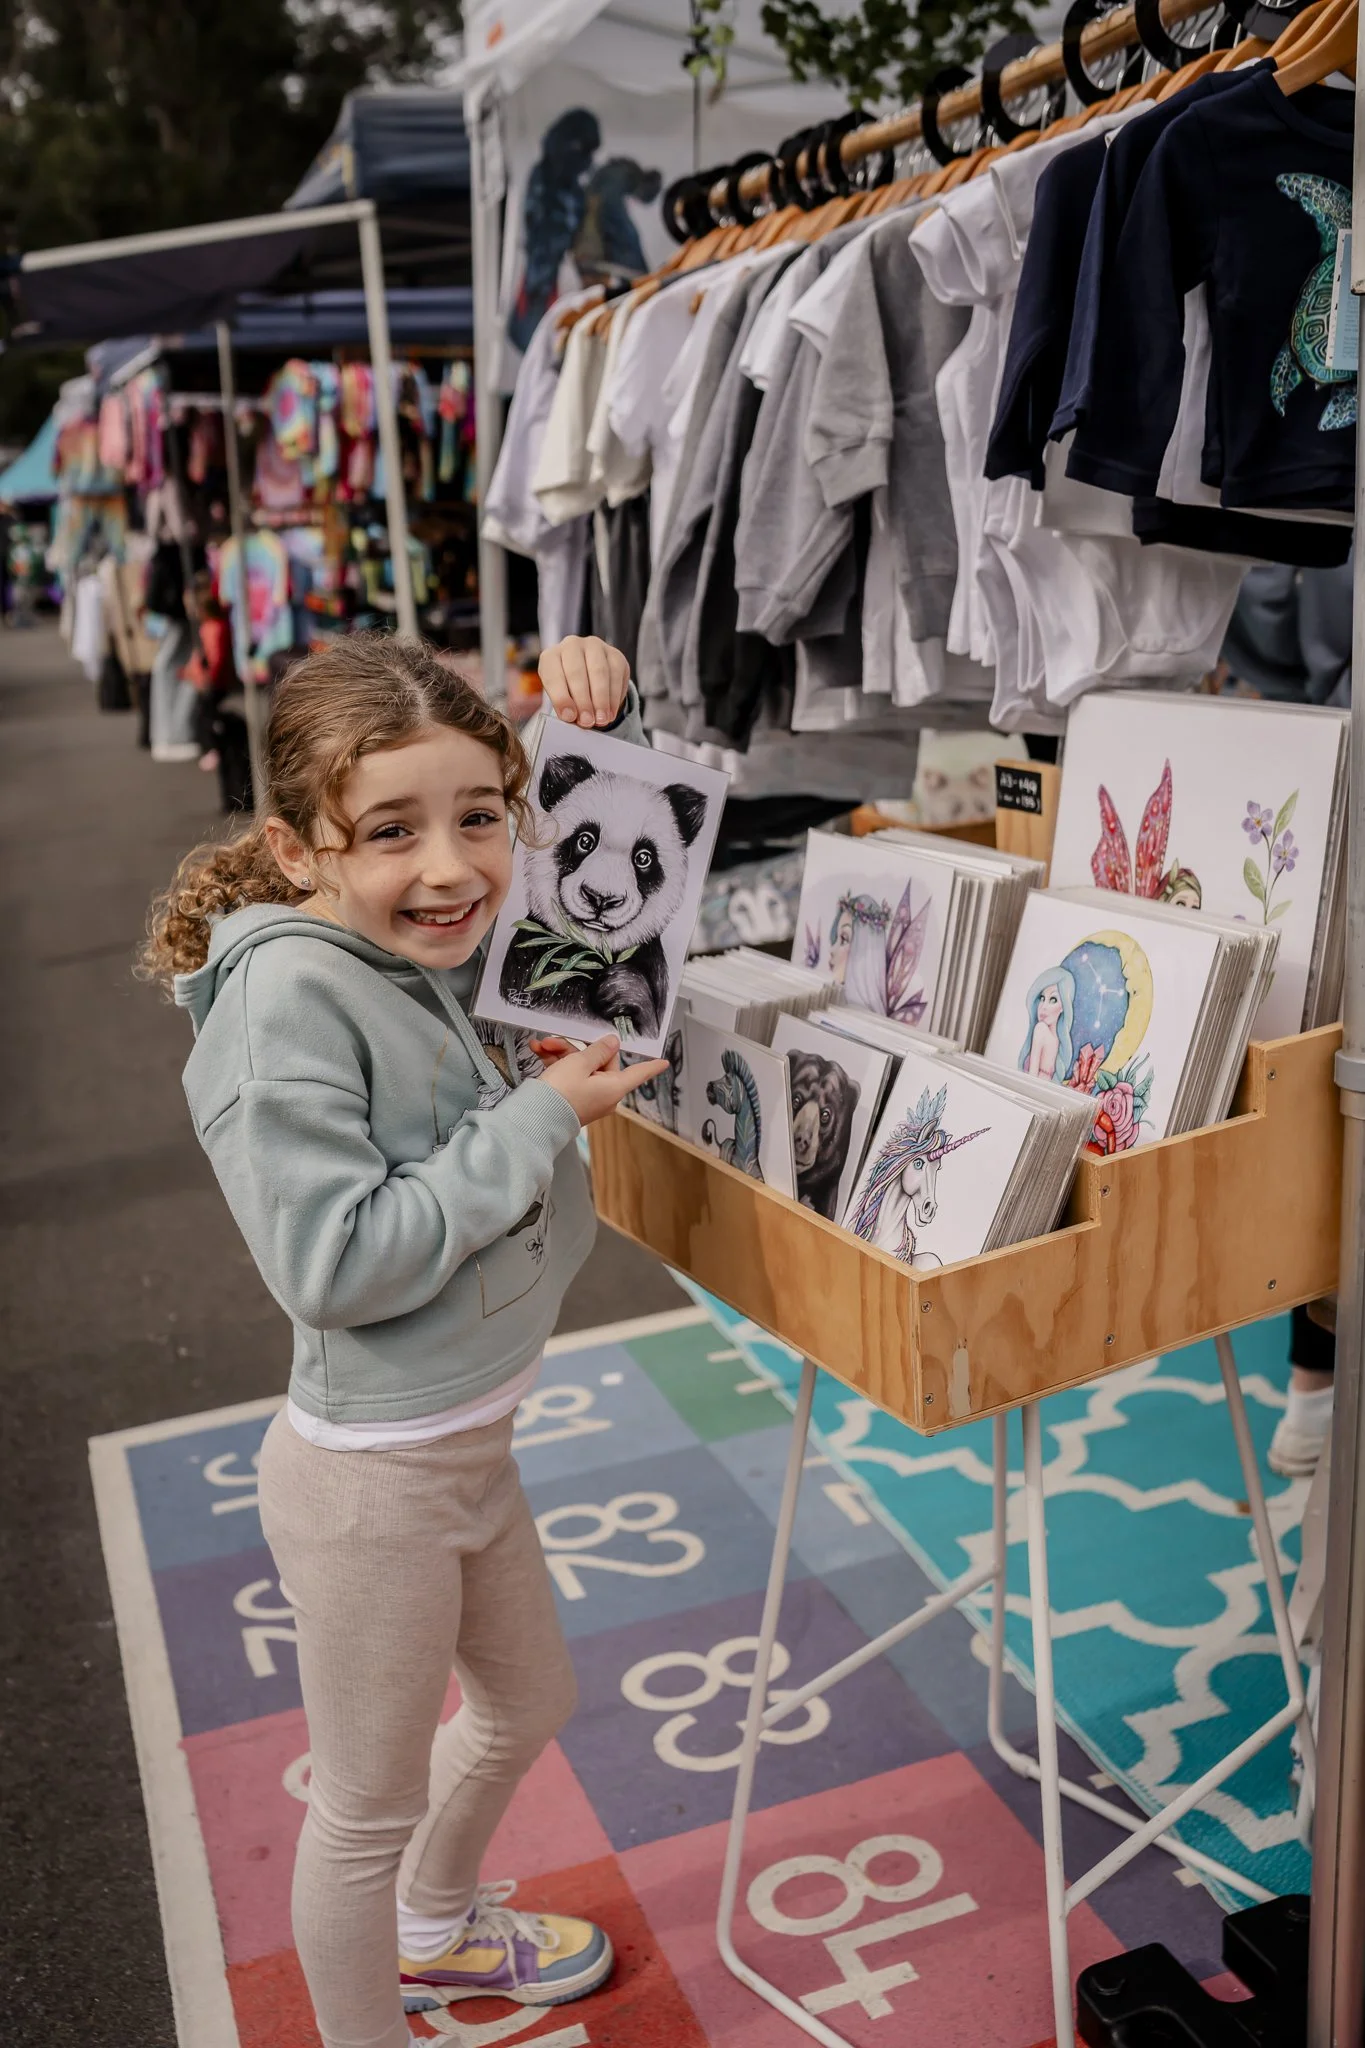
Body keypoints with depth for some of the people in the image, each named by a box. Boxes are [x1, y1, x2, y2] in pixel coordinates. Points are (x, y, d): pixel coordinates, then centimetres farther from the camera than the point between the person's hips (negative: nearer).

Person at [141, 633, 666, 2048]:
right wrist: (537, 1121, -24)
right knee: (371, 1804, 14)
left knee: (527, 1706, 30)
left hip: (471, 1440, 9)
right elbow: (332, 1263, -29)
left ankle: (436, 1933, 58)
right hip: (372, 1475, -9)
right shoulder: (288, 999, -25)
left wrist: (599, 714, -6)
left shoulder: (454, 941, -2)